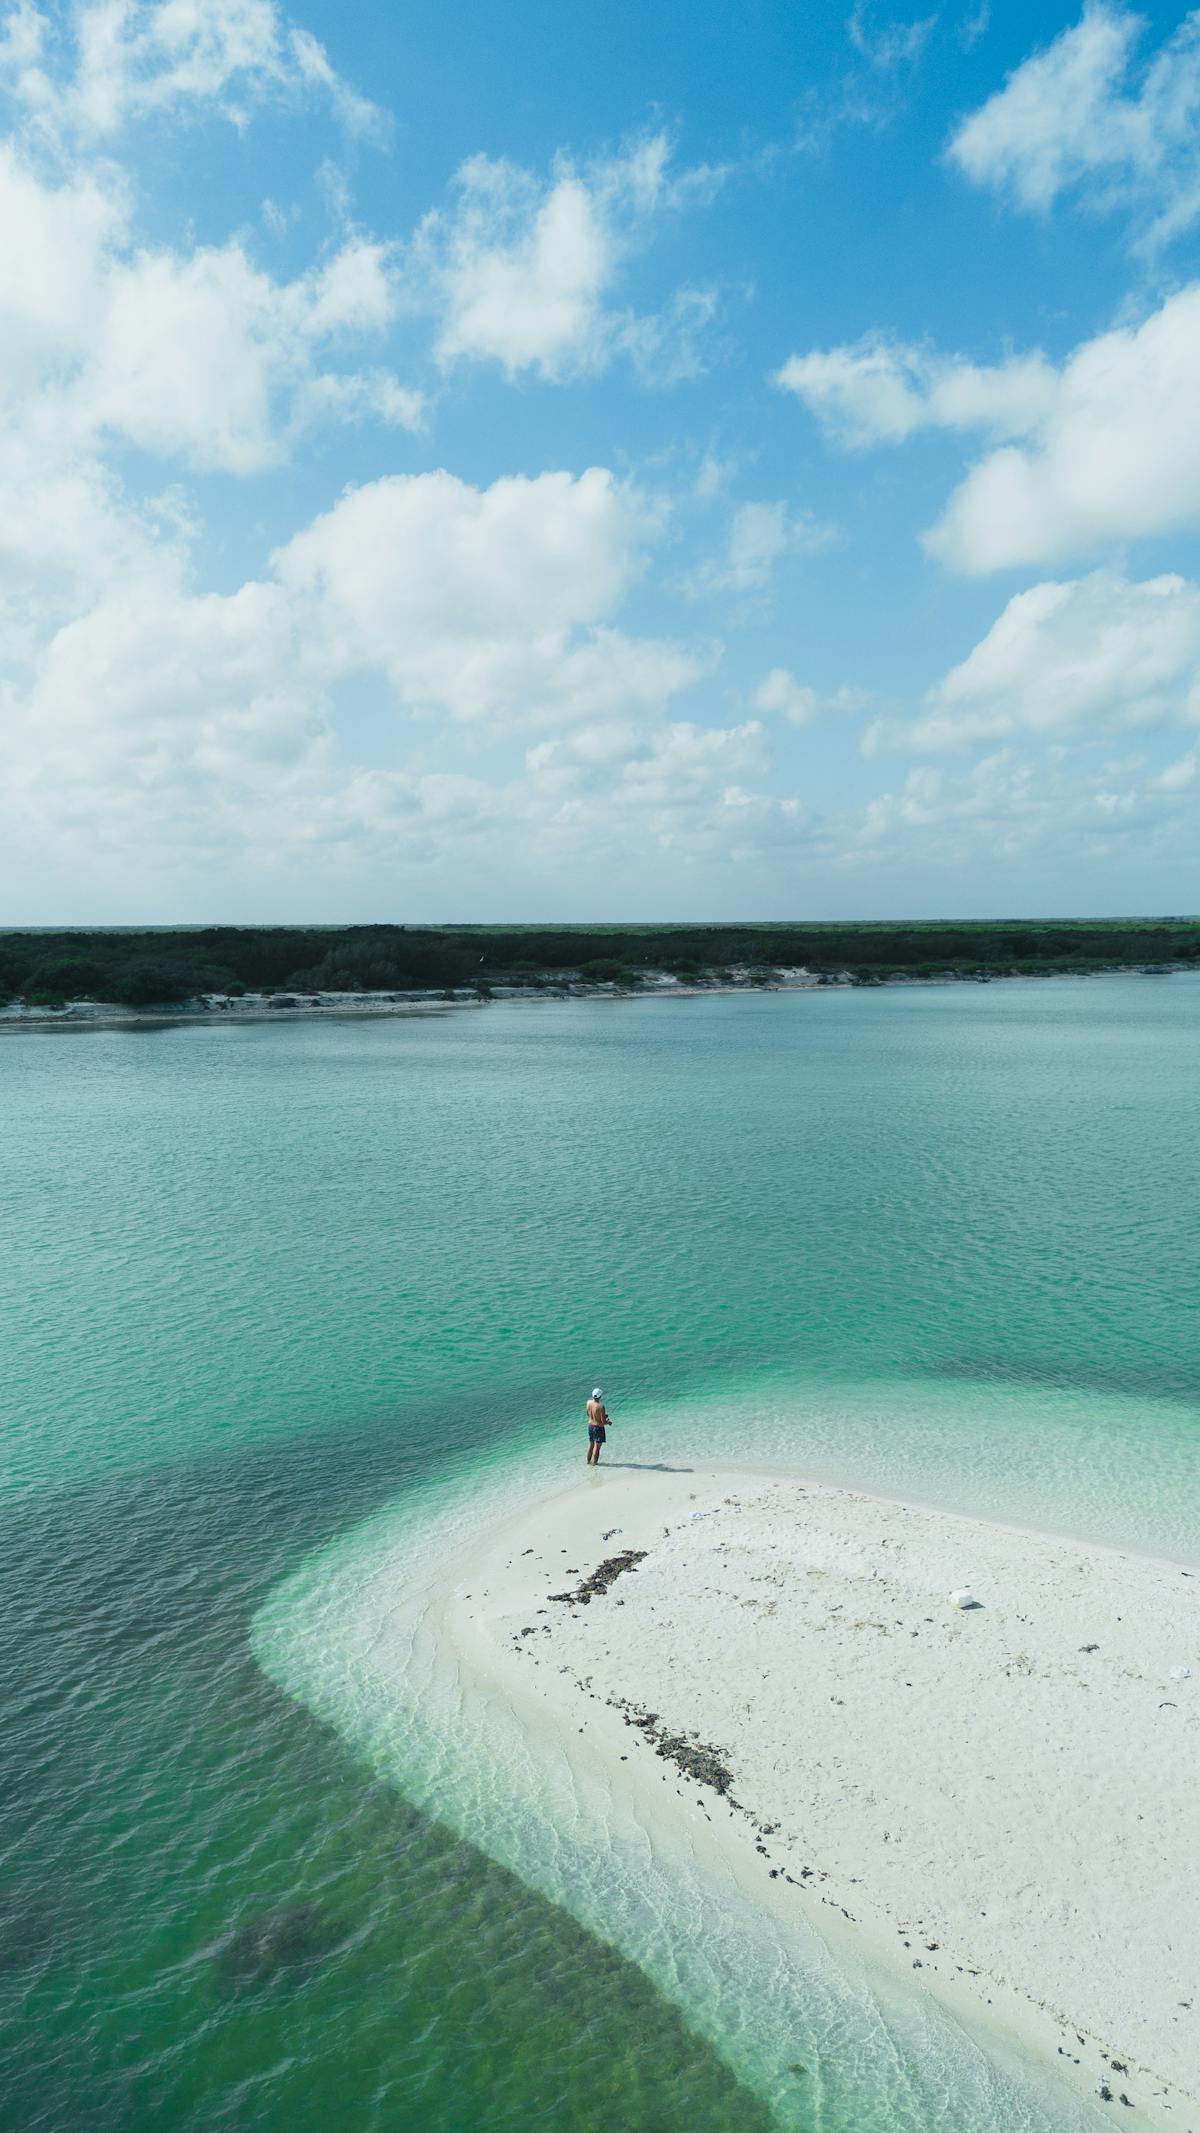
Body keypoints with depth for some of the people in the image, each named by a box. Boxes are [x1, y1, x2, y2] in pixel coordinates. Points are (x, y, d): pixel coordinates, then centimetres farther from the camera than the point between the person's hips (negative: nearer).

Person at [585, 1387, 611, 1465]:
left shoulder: (589, 1402, -8)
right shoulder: (601, 1406, -28)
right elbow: (603, 1421, -24)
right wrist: (609, 1422, -1)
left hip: (590, 1425, 7)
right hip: (598, 1428, -7)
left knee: (591, 1444, 23)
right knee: (597, 1446, 8)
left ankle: (588, 1461, 35)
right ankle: (594, 1463, 18)